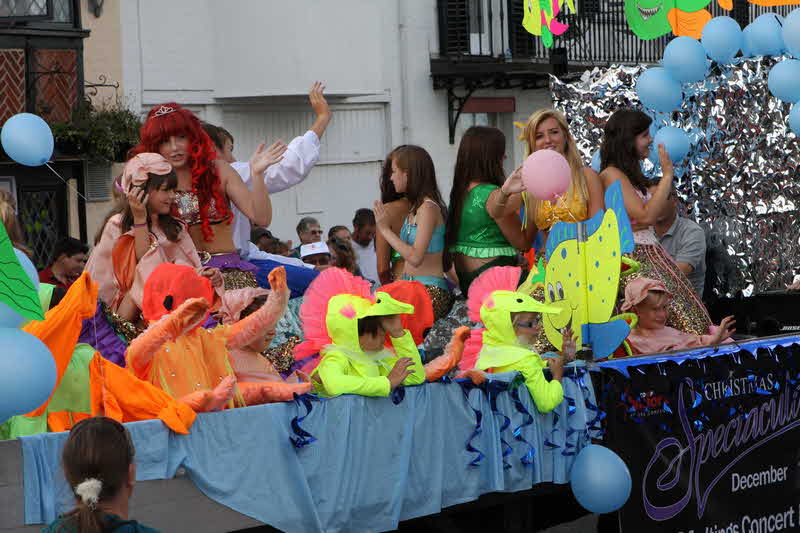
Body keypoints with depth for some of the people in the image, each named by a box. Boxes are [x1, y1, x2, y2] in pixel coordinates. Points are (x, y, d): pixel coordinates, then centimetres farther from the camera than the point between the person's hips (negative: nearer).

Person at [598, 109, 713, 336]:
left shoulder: (630, 174, 19)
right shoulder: (611, 175, -9)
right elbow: (646, 216, -15)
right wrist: (667, 175, -8)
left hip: (650, 255, 9)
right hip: (632, 260, -9)